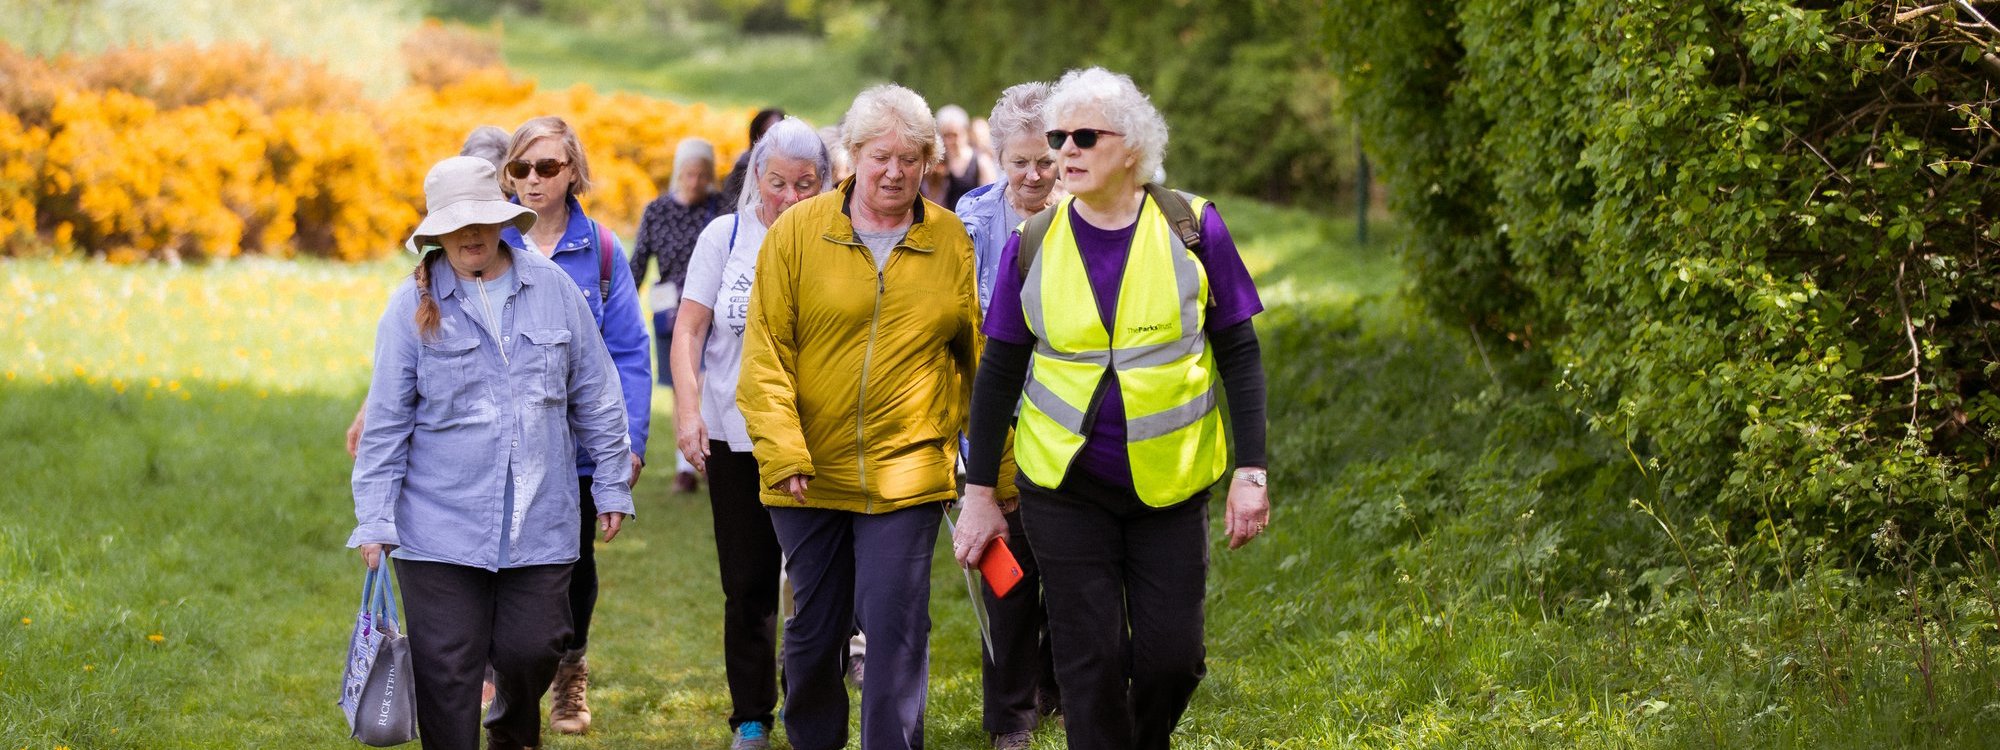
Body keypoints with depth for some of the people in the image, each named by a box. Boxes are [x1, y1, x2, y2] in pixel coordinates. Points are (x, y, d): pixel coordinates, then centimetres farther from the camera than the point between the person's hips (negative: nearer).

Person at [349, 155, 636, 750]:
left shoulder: (552, 288, 4)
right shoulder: (413, 306, -1)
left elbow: (595, 395, 11)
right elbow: (386, 422, 0)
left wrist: (612, 487, 11)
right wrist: (375, 521, -4)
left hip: (540, 518, 2)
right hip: (440, 526, -1)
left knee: (531, 651, 3)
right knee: (448, 669, -1)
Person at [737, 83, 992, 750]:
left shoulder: (950, 242, 3)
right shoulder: (797, 232, -1)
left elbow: (979, 359, 9)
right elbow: (765, 354, -3)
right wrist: (782, 451, -13)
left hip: (907, 470, 0)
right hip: (811, 471, 1)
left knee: (895, 626, -7)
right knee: (815, 626, 11)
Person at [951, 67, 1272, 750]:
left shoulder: (1192, 227, -4)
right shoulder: (1033, 245, -1)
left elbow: (1239, 356, 0)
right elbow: (999, 373, 6)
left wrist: (1251, 473, -6)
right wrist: (980, 493, 5)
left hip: (1169, 483, 0)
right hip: (1066, 487, 0)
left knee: (1173, 656, 1)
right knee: (1089, 660, -2)